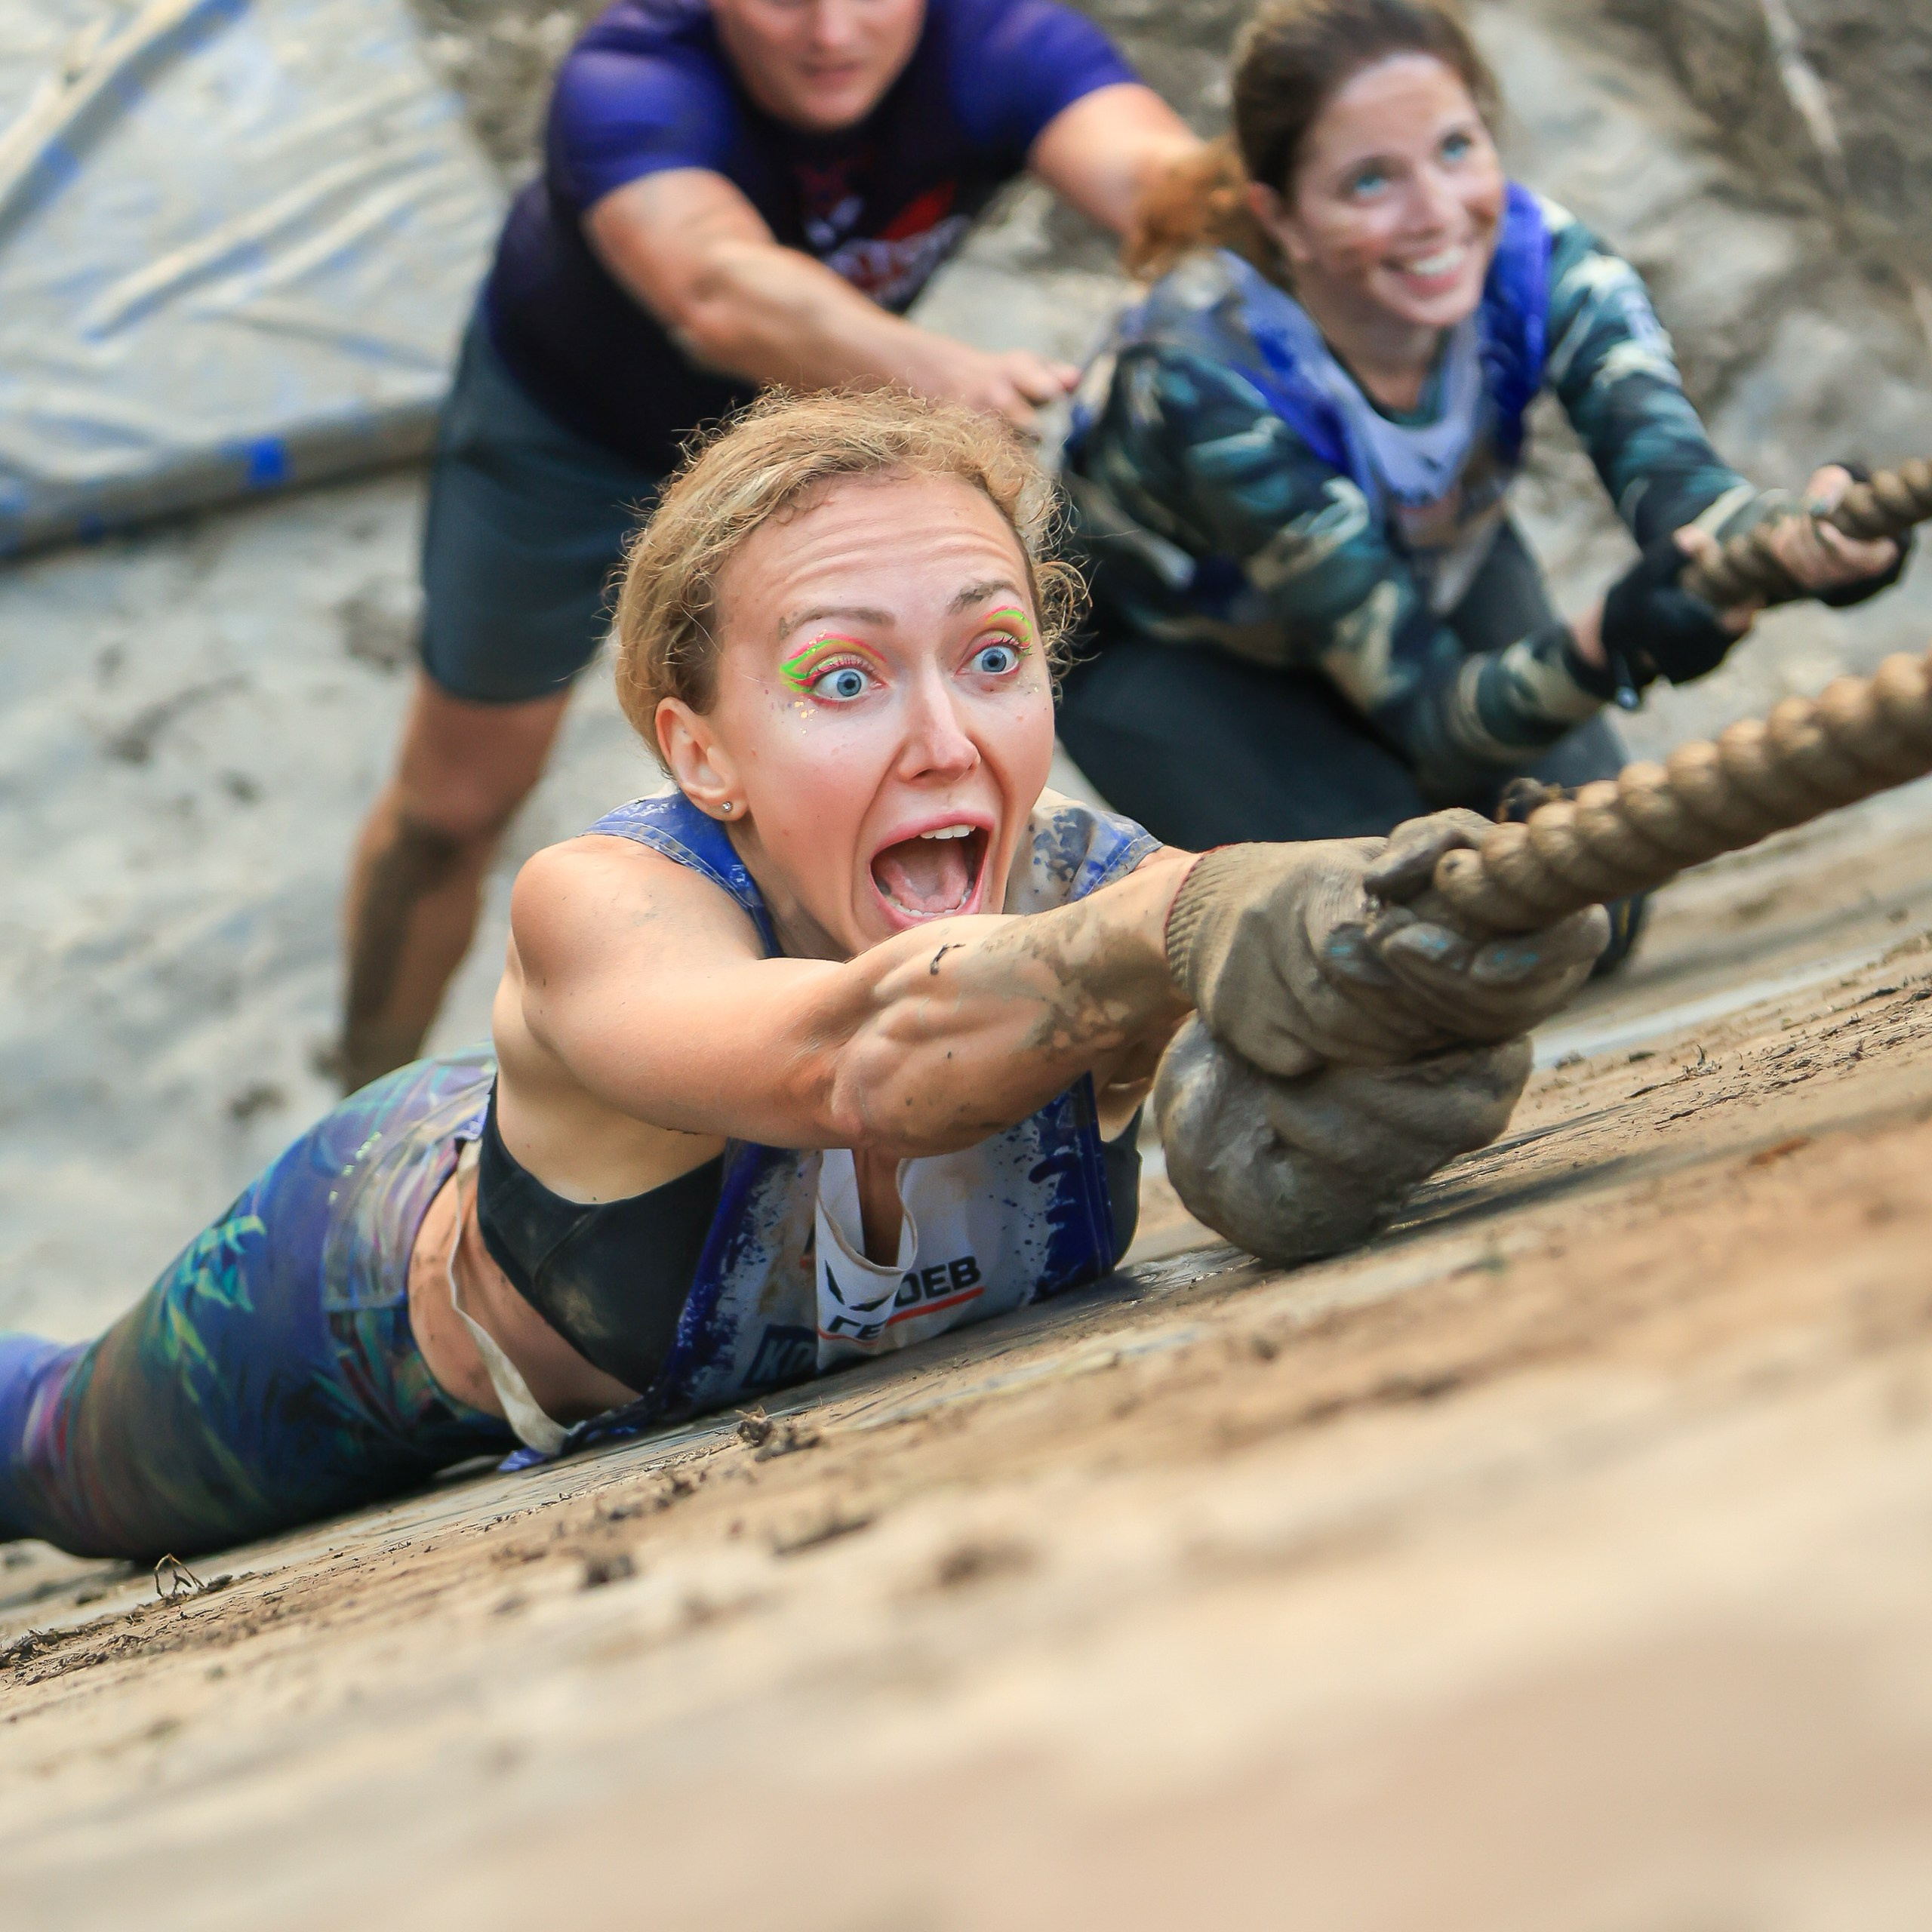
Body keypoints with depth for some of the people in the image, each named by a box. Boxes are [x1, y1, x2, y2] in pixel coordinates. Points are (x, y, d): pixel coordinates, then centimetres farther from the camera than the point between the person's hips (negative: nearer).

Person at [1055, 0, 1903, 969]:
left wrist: (1794, 540, -71)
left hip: (1437, 580, 4)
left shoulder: (1537, 260, -30)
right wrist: (1604, 647, -64)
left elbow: (1665, 462, -46)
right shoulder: (1205, 380, -41)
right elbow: (1429, 715, -42)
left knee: (1588, 918, -4)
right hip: (1174, 654, -4)